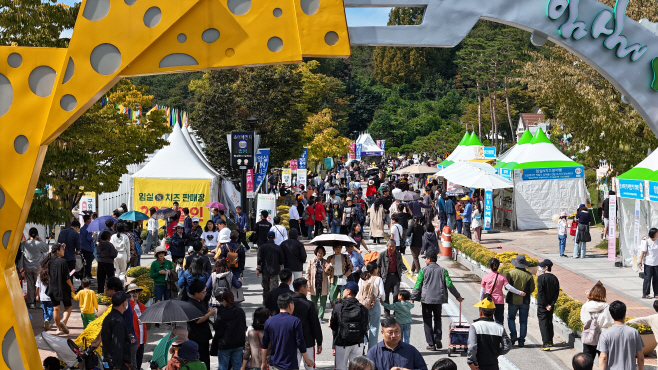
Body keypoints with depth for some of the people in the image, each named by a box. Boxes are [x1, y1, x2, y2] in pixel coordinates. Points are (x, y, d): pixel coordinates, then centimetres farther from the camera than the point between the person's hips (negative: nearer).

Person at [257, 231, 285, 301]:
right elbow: (281, 261, 5)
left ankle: (265, 301, 22)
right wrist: (279, 269, 18)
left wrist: (257, 269, 2)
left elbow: (259, 259, -4)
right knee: (273, 287, -2)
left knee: (265, 287, 14)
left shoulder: (262, 247, -2)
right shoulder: (278, 248, -2)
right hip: (275, 271, -1)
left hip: (265, 270, 1)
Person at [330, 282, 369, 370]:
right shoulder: (362, 308, -5)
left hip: (342, 343, -2)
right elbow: (365, 327, 0)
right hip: (358, 343, 2)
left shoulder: (338, 307, -11)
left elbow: (332, 326, -4)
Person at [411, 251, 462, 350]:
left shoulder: (423, 270, -4)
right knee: (437, 319, 19)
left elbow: (417, 286, -5)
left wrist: (413, 298, 2)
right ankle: (437, 338, -2)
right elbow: (449, 285, 2)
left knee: (427, 321, 6)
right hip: (439, 299, 3)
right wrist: (458, 296, 12)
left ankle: (431, 344, 3)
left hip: (426, 299, -3)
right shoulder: (442, 270, 4)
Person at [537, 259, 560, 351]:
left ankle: (546, 344, -12)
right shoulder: (555, 278, 4)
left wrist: (545, 305, -13)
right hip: (550, 305, 6)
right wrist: (551, 304, -3)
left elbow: (540, 292, -18)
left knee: (543, 323, -5)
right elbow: (557, 293, 1)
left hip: (542, 305, -6)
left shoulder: (541, 278, -15)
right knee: (549, 322, 20)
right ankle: (550, 341, 31)